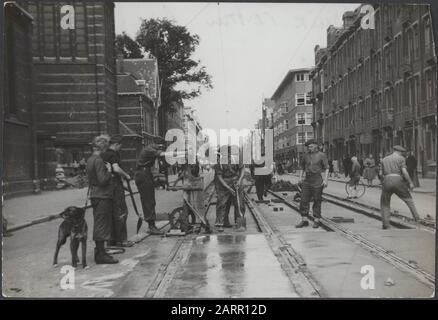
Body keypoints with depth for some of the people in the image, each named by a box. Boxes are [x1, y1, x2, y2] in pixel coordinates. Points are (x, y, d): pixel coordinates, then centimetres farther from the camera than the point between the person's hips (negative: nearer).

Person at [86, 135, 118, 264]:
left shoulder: (90, 160, 12)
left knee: (99, 225, 15)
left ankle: (99, 251, 22)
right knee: (102, 225, -5)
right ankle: (101, 255, 0)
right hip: (102, 196, -10)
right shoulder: (98, 160, -18)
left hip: (95, 195, 10)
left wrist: (108, 173, 15)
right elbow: (103, 180, -23)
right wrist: (109, 171, -8)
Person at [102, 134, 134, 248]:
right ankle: (121, 240, 1)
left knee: (112, 212, 15)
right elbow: (116, 169, -29)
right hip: (115, 186, -9)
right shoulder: (113, 154, -14)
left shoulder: (104, 154, 14)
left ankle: (112, 239, 20)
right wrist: (126, 175, -14)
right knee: (121, 212, -2)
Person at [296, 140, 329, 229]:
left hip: (317, 181, -4)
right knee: (304, 200, 0)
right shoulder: (305, 155, 10)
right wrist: (300, 177, 9)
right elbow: (302, 167, 21)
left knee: (317, 201, 2)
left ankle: (316, 221, 10)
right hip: (307, 181, 4)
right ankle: (304, 220, 5)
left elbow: (326, 168, -4)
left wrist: (326, 179, -14)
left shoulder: (322, 155, -1)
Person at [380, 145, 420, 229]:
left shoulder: (384, 159, 19)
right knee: (408, 199, 19)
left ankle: (385, 224, 4)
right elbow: (404, 172, -6)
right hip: (398, 181, -2)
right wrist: (410, 183, 0)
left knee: (384, 203, 15)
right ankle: (416, 218, 14)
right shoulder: (401, 158, 6)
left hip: (387, 182, 2)